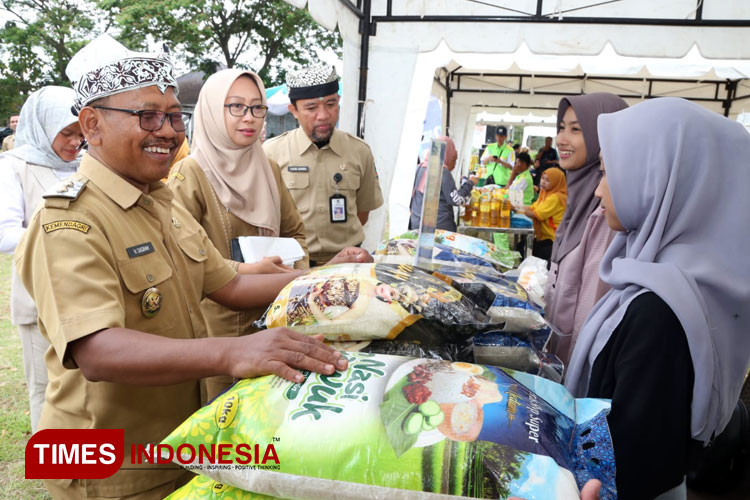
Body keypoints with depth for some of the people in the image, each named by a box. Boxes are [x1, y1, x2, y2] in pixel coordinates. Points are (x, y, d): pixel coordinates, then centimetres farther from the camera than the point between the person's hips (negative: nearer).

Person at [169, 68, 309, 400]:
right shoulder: (190, 175, -9)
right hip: (215, 326, -5)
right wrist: (245, 271, -23)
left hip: (269, 318, 5)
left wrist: (296, 267, -1)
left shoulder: (268, 170, 10)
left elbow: (294, 231, 18)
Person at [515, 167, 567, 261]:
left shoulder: (556, 197, -17)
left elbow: (536, 215, -19)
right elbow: (532, 208, 9)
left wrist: (521, 210, -7)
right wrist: (514, 206, -2)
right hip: (543, 236, 8)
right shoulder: (546, 194, 13)